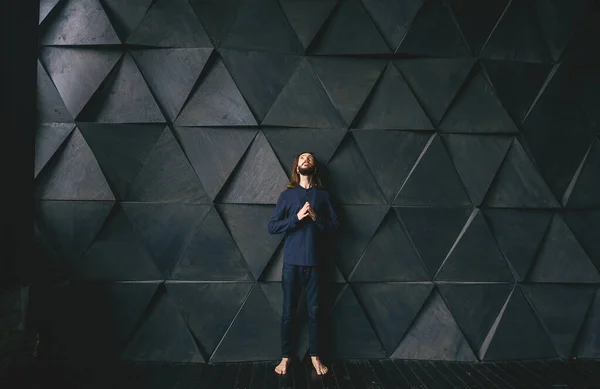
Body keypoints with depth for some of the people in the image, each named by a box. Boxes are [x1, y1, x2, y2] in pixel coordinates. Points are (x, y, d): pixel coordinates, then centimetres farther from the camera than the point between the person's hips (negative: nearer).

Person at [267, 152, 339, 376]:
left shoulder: (323, 194, 6)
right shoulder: (287, 195, 4)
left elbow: (335, 225, 4)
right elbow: (272, 227, -2)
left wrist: (316, 218, -13)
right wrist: (296, 217, -15)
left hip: (314, 261, 1)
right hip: (292, 261, 0)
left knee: (314, 311, 7)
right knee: (288, 311, 5)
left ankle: (315, 355, 20)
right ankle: (286, 356, 18)